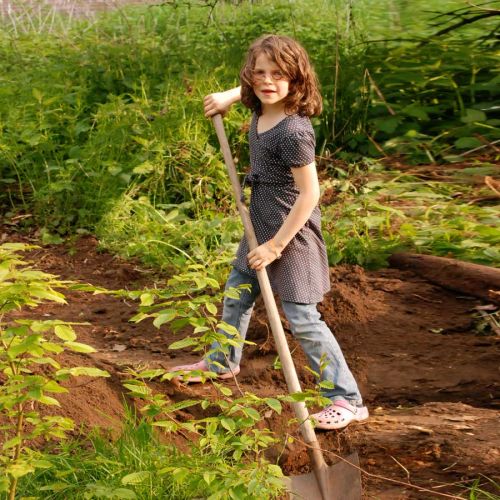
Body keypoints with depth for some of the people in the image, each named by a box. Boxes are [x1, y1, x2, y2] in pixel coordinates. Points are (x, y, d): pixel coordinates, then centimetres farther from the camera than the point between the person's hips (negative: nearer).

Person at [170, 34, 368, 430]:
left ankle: (348, 400, 1)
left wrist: (276, 245, -21)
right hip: (262, 228, 10)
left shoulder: (293, 132, -27)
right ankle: (222, 362, 50)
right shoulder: (261, 111, -1)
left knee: (302, 318, -8)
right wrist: (227, 98, 9)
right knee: (237, 295, 26)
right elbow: (254, 89, 26)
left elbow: (309, 194, -25)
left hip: (291, 234, -10)